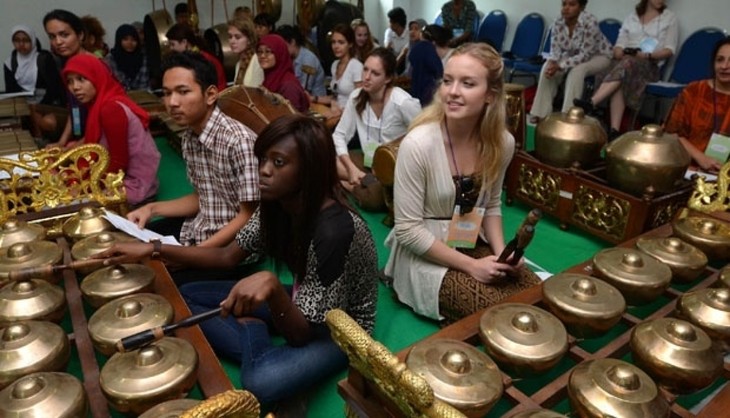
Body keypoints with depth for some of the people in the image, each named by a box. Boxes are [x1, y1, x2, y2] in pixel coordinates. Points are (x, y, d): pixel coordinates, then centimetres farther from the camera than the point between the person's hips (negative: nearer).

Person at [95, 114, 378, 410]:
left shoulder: (336, 230, -33)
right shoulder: (276, 204, -9)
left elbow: (301, 332, -28)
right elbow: (228, 256, 0)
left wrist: (272, 285, -47)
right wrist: (154, 249, -9)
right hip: (303, 303, 7)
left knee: (260, 382, -36)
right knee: (186, 296, -2)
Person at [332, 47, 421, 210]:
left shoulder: (402, 103, -20)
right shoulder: (357, 97, -4)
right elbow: (340, 135, -2)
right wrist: (351, 167, -16)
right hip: (369, 161, 5)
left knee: (373, 198, -33)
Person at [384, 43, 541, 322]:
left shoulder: (503, 143, -9)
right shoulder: (418, 144, -25)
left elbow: (491, 205, 8)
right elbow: (408, 230, -20)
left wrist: (501, 254, -8)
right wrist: (470, 266, -19)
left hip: (473, 245, 6)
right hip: (425, 255, -5)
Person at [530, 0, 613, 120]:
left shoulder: (590, 22, -31)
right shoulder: (558, 23, -15)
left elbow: (585, 55, -31)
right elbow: (555, 49, -11)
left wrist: (560, 66, -39)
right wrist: (552, 62, -34)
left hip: (598, 56, -5)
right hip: (573, 55, 6)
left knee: (577, 71, -35)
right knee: (548, 67, -18)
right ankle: (541, 113, -15)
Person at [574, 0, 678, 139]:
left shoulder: (670, 18, 13)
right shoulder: (632, 17, 21)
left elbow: (669, 50, 3)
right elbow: (619, 44, 10)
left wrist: (648, 55, -16)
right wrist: (620, 52, -14)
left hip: (649, 65, -2)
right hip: (626, 61, 2)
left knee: (624, 64, -37)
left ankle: (591, 103, -51)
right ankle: (614, 131, -47)